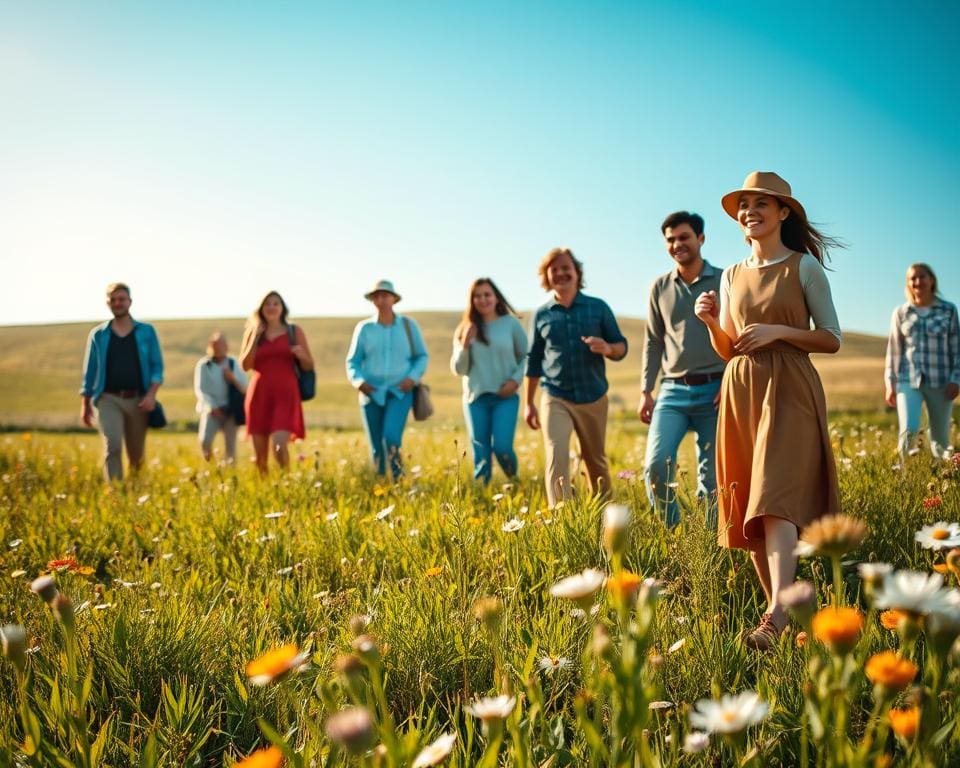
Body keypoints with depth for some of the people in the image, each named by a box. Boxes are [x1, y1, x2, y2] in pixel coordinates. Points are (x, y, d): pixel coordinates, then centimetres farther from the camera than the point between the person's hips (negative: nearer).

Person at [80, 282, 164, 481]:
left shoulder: (146, 332, 8)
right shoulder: (98, 334, 8)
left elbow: (157, 365, 4)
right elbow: (90, 371, 11)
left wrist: (152, 394, -11)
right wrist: (85, 404, 8)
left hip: (138, 400, 1)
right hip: (108, 399, -1)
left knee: (136, 454, 7)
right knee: (112, 445, -20)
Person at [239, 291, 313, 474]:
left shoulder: (295, 331, 8)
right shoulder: (253, 332, 12)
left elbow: (309, 366, 10)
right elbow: (245, 365, 0)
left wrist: (301, 355, -12)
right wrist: (255, 336, -6)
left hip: (285, 393, -2)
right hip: (259, 394, 2)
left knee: (280, 447, -19)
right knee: (260, 454, 3)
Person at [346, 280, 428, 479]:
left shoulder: (408, 325, 5)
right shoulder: (364, 328, 5)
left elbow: (421, 356, 10)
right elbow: (352, 361, 9)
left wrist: (413, 377, -8)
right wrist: (358, 380, -11)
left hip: (400, 392, -2)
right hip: (372, 393, 2)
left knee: (391, 438, -22)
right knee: (377, 448, 2)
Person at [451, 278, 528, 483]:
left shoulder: (511, 324, 2)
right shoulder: (465, 330, 8)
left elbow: (527, 357, 7)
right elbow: (458, 369, 7)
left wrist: (516, 380, -9)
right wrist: (465, 345, -9)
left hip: (505, 397, -2)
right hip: (475, 398, 2)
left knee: (501, 447, -14)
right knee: (481, 455, 3)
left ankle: (514, 482, 15)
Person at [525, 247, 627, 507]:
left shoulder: (598, 307, 2)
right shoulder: (542, 315, 4)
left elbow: (622, 347, 4)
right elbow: (533, 361, 10)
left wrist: (607, 348, -21)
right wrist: (529, 403, 9)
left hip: (594, 399, 1)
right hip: (555, 399, -1)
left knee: (596, 463, 13)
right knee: (557, 458, -17)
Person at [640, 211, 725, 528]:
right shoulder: (660, 287, 10)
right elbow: (653, 342, 13)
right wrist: (646, 391, 8)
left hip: (714, 391, -2)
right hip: (673, 390, 2)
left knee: (712, 475, 2)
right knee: (656, 464, -13)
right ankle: (670, 531, 6)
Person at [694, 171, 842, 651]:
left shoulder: (804, 266, 1)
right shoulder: (732, 276, 14)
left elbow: (832, 339, 0)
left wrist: (778, 331, -14)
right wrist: (711, 321, -4)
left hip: (789, 393, -5)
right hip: (740, 393, 5)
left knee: (775, 500, -19)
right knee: (747, 507, 4)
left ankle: (777, 615, -27)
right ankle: (778, 605, 14)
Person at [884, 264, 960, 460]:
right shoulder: (901, 313, 7)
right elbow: (894, 350, 9)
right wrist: (890, 384, 5)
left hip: (940, 381, 0)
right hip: (908, 380, 0)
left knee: (941, 436, 5)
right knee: (909, 430, -18)